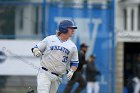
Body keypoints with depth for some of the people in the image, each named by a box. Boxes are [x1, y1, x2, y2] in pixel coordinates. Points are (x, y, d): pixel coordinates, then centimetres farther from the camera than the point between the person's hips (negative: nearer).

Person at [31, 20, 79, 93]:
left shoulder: (73, 46, 8)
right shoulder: (49, 39, 2)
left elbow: (75, 62, 13)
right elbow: (36, 48, 7)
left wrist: (71, 71, -6)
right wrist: (36, 51, -17)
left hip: (57, 77, 3)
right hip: (44, 73, -3)